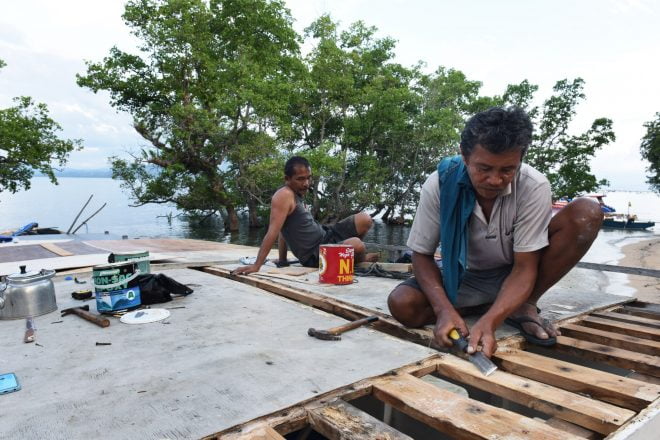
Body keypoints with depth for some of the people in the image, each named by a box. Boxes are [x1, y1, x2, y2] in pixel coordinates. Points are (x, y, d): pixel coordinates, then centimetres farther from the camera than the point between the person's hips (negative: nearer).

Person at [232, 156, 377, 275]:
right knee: (357, 246, -30)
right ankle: (360, 259, 7)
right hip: (316, 256, -9)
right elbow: (273, 232, -26)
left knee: (365, 219, -1)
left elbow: (284, 231, 11)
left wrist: (282, 261, 8)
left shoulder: (297, 195, 11)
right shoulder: (284, 195, -18)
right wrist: (256, 266, -31)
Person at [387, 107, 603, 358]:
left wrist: (489, 321, -40)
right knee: (402, 304, -28)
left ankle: (523, 306, -9)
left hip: (513, 276, -1)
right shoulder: (439, 185, -23)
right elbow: (422, 255, -15)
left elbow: (524, 268, -23)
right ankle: (502, 306, -4)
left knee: (587, 214, -24)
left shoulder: (533, 187, -25)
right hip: (465, 280, 1)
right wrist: (445, 309, -32)